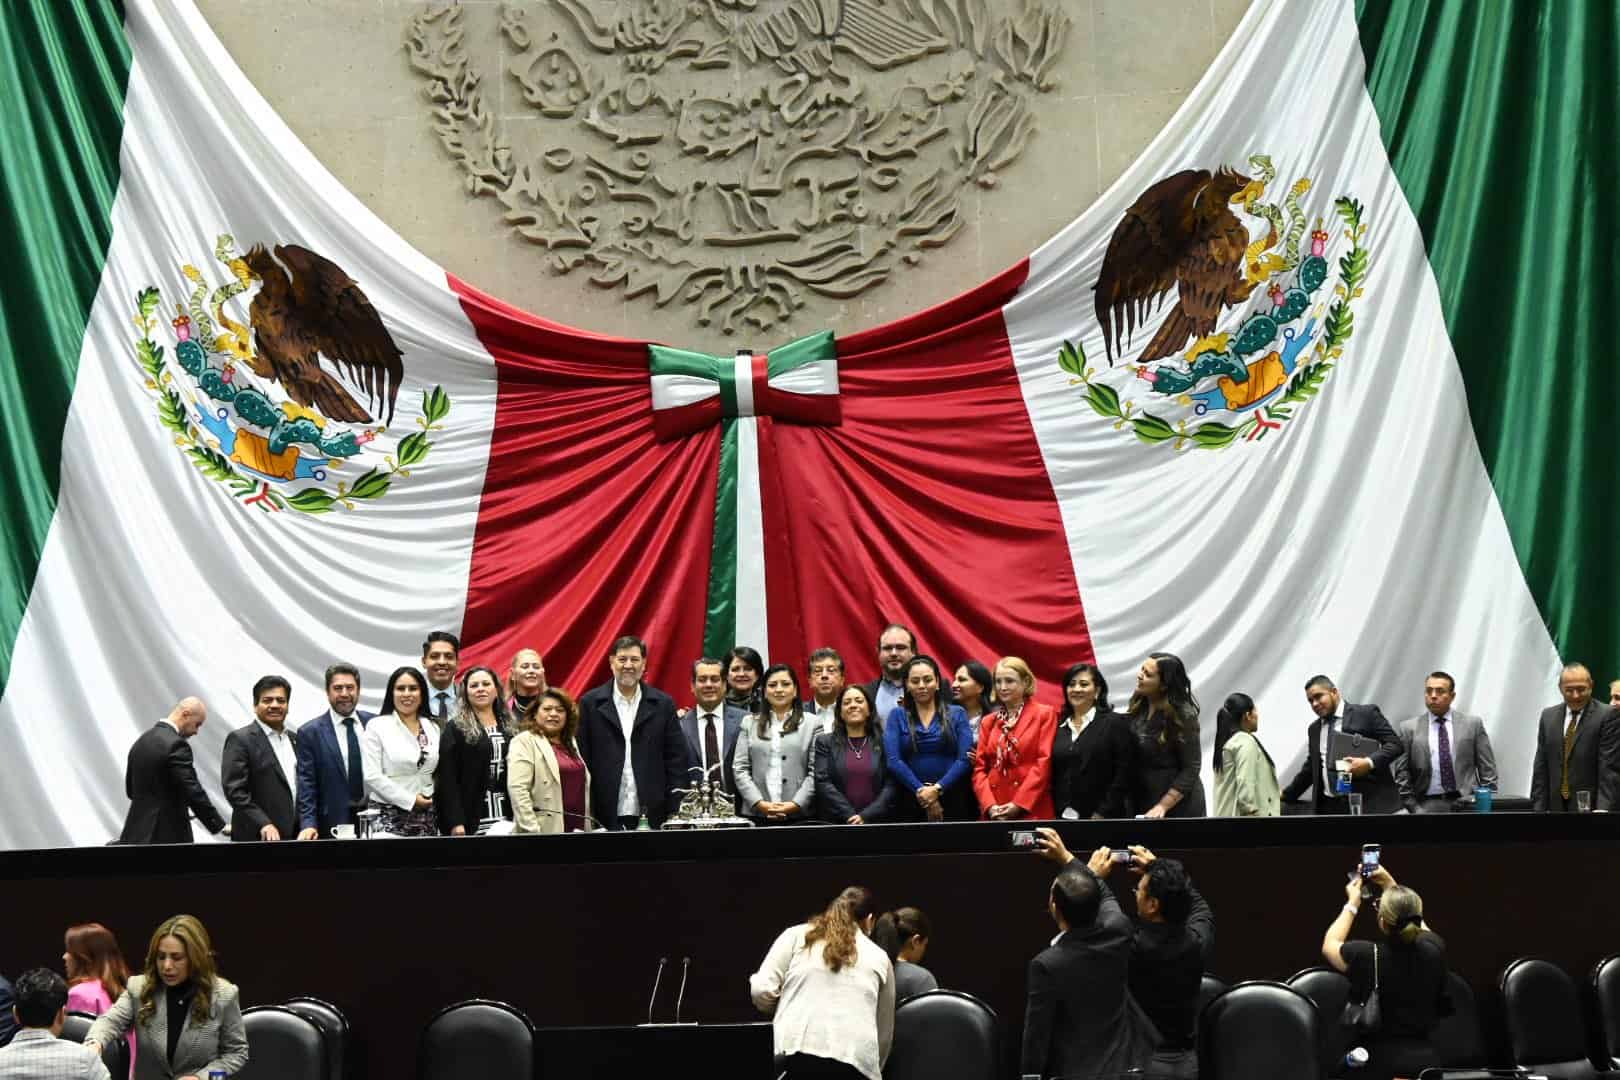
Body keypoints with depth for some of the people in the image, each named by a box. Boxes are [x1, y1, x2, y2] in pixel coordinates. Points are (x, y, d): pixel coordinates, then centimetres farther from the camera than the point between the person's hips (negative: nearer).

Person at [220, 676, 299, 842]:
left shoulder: (294, 739, 16)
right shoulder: (240, 739, -5)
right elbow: (234, 790, -12)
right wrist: (264, 824, -20)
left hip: (295, 835, 6)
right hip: (257, 837, -6)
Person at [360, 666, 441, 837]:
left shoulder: (433, 728, 11)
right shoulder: (376, 726, -3)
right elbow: (372, 776, -10)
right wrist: (410, 800, -11)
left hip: (426, 817, 4)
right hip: (389, 816, -4)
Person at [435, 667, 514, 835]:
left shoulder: (509, 728, 14)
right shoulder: (455, 728, 0)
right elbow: (448, 779, -6)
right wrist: (456, 822, -15)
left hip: (506, 818, 4)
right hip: (472, 819, -4)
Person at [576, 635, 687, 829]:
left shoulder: (663, 704, 7)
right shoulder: (590, 703, 4)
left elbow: (676, 759, 6)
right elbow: (581, 759, 2)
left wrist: (675, 812, -1)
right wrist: (585, 814, -3)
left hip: (652, 815, 1)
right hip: (605, 816, -1)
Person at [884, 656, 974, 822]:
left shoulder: (957, 714, 9)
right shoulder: (897, 716, 9)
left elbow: (964, 758, -1)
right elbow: (893, 760, -2)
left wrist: (937, 789, -13)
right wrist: (920, 790, -12)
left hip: (952, 801, 0)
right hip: (910, 802, 0)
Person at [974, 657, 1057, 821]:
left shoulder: (1044, 714, 4)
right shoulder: (989, 721, 17)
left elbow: (1044, 762, -6)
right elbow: (980, 768, 11)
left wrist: (1019, 804, -13)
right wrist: (989, 805, -5)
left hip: (1032, 811, -4)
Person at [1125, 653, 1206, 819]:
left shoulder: (1183, 716, -15)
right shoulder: (1138, 708, 1)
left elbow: (1191, 769, -14)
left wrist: (1163, 806, -19)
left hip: (1178, 804, -5)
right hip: (1141, 803, 5)